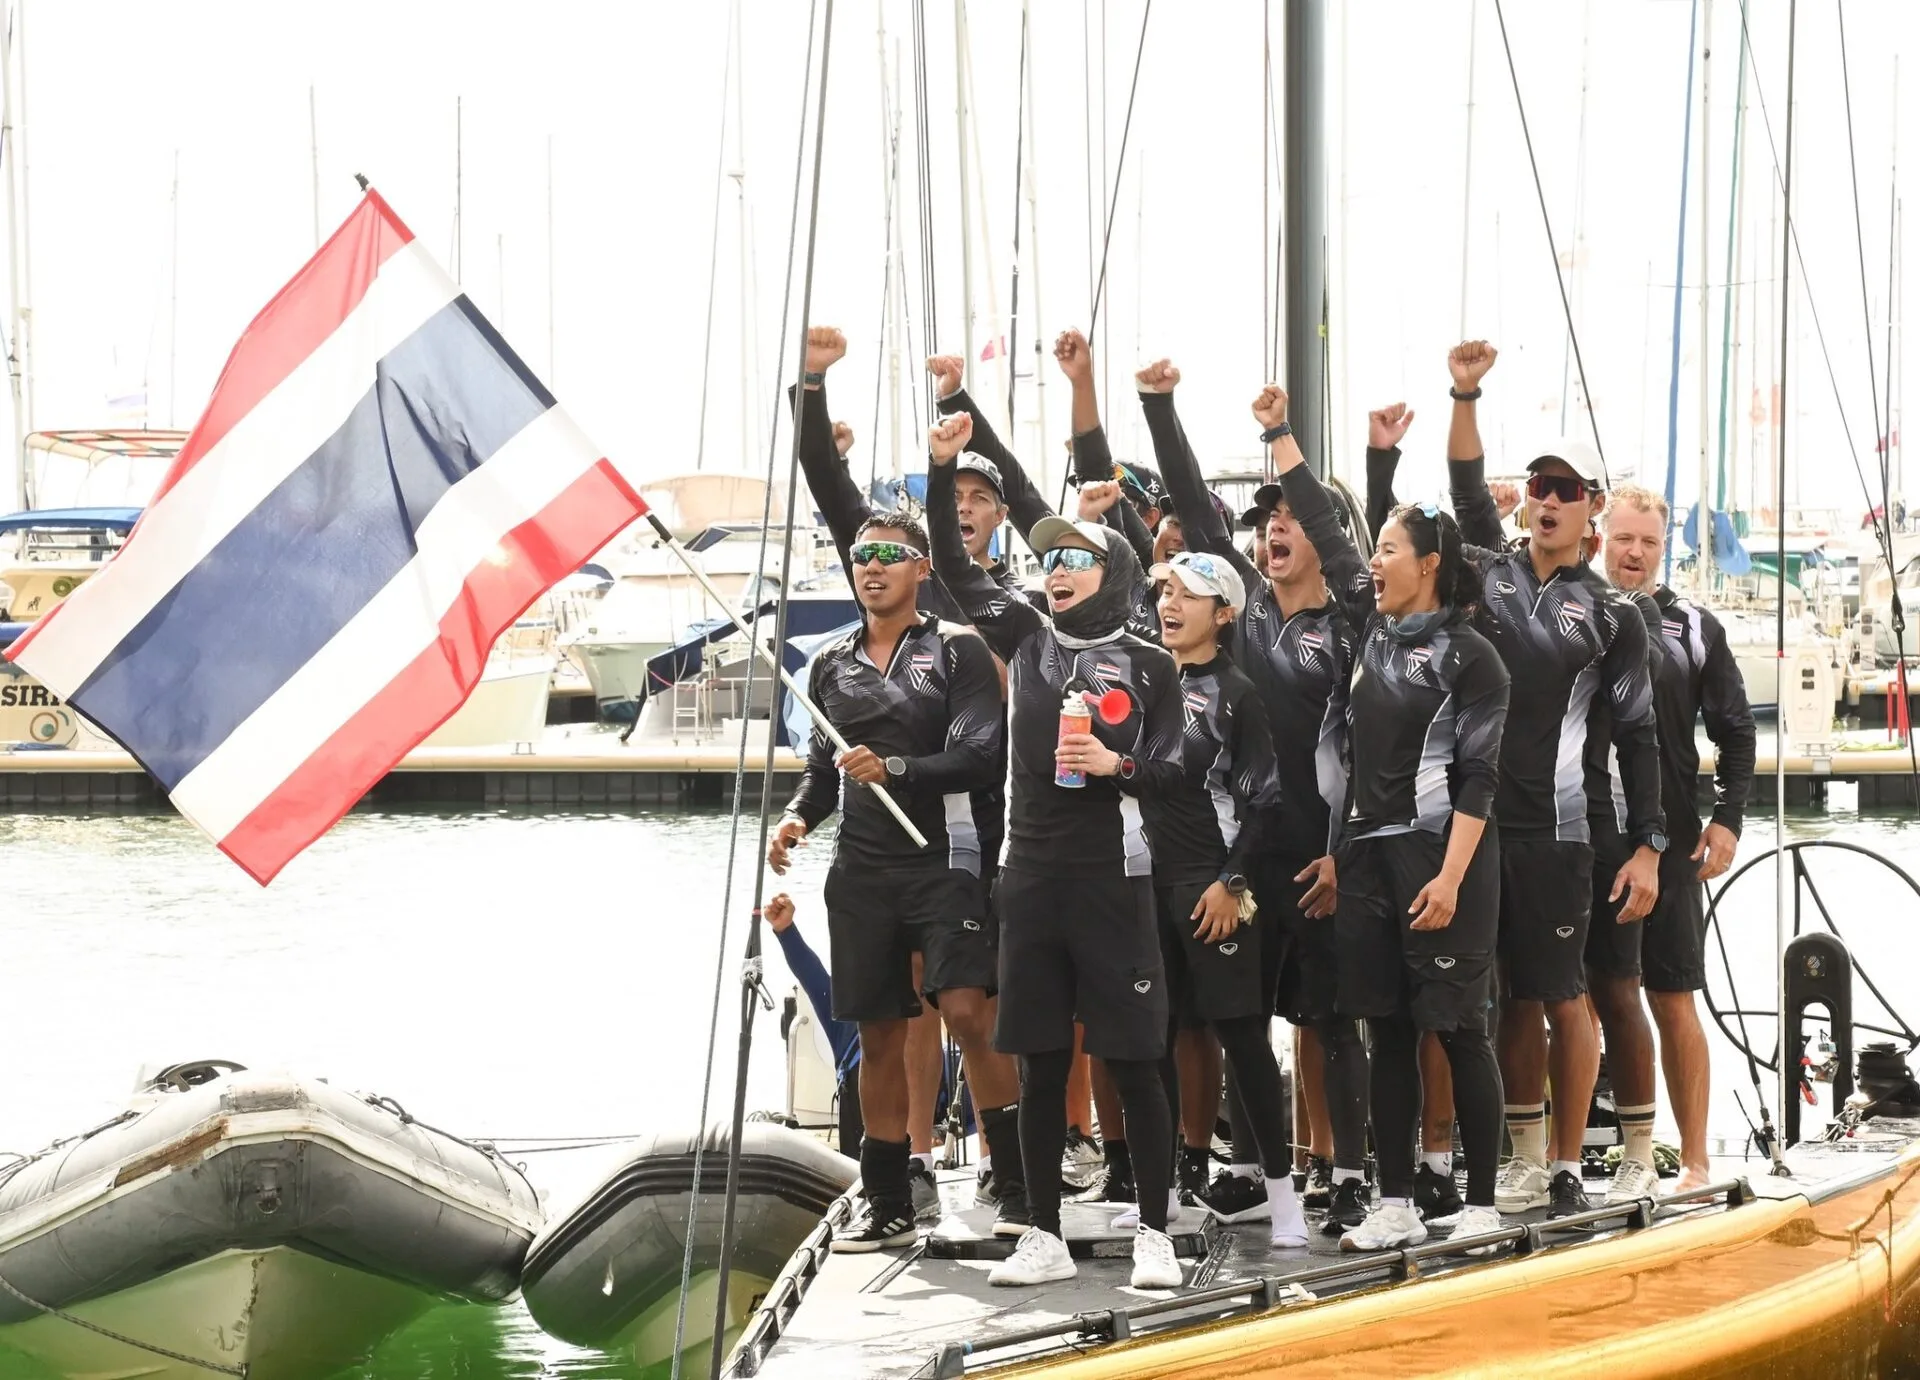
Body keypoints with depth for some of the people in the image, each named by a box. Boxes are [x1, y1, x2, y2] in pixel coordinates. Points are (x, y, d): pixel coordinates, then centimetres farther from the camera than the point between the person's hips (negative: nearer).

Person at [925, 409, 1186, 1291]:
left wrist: (1116, 764, -20)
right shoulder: (1029, 640, 11)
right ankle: (1045, 1238, 11)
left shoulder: (1149, 667, 2)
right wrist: (941, 470, 2)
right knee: (1039, 1064, 6)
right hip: (1031, 876, 4)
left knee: (1132, 1061, -4)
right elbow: (954, 569, 11)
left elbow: (1173, 772, 0)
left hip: (1112, 877, -3)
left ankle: (1154, 1236, 2)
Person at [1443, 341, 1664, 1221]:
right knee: (1513, 999, 9)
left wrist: (1648, 847, -3)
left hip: (1552, 830, -3)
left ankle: (1566, 1167, 5)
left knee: (1562, 998, -1)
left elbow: (1637, 735, 3)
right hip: (1476, 817, 3)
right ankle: (1523, 1158, 15)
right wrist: (1465, 396, -17)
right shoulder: (1490, 571, 11)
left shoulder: (1610, 614, 3)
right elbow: (1468, 490, -3)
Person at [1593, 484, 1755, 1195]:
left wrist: (1727, 819, -1)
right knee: (1612, 994, 2)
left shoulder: (1694, 629, 7)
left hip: (1671, 843, 0)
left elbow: (1735, 731, 9)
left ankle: (1695, 1165, 3)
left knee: (1673, 1001, 0)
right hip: (1588, 838, 0)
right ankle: (1637, 1156, 10)